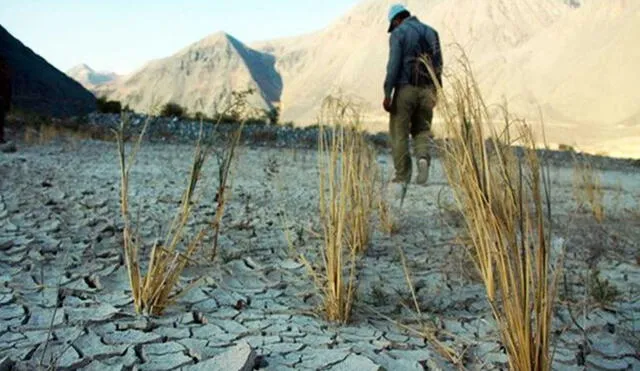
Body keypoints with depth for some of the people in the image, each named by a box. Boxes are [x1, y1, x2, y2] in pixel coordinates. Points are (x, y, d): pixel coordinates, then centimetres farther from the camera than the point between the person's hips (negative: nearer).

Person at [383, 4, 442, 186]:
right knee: (422, 130, 16)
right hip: (427, 90, 5)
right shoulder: (431, 32, 13)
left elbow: (394, 64, -14)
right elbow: (438, 64, 12)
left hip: (405, 89, -5)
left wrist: (387, 94, -13)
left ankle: (402, 176, 6)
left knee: (399, 133, 5)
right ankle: (423, 158, -13)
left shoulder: (398, 34, -3)